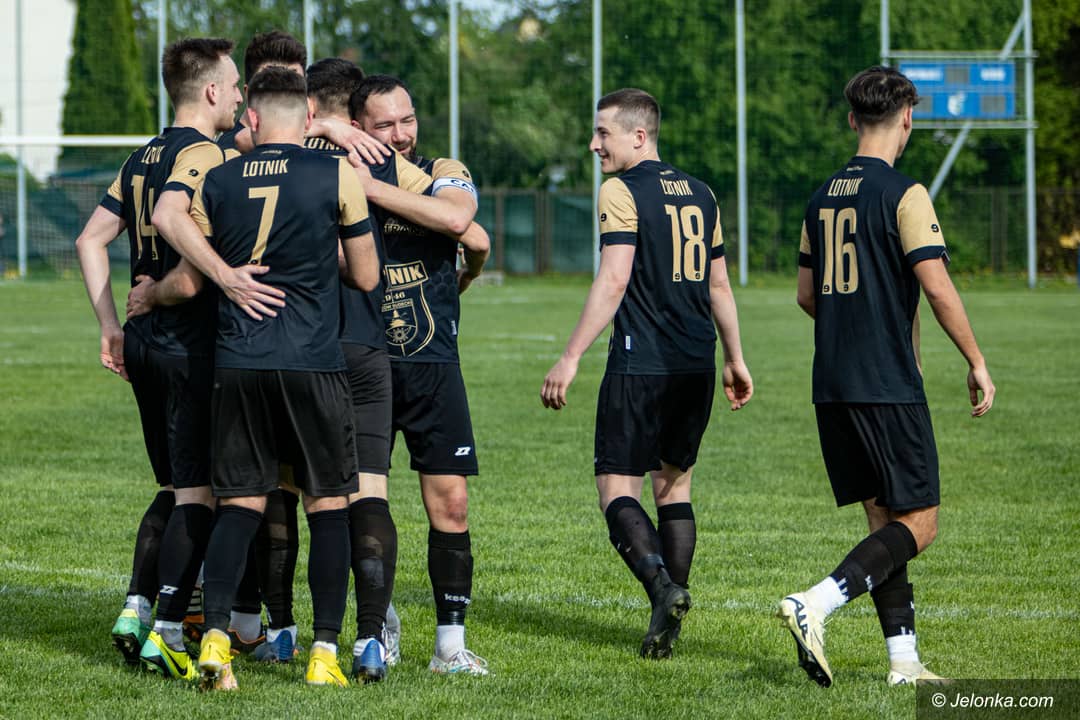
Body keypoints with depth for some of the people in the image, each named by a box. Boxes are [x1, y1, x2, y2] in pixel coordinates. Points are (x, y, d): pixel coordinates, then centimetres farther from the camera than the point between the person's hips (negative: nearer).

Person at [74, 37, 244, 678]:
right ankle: (165, 633, -10)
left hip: (145, 342, 8)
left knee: (175, 487, 18)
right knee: (199, 493, -5)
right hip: (193, 342, -8)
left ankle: (137, 610, 12)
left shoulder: (144, 157, 15)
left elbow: (91, 239, 15)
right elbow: (170, 216, -30)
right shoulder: (204, 153, -10)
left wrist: (112, 326, 15)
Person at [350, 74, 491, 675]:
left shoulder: (443, 174, 1)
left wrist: (372, 189, -21)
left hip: (434, 366, 0)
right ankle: (379, 621, 25)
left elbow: (457, 219, -21)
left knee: (450, 503, -4)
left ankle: (451, 642, 3)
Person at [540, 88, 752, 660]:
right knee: (673, 484, 14)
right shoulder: (699, 194, 13)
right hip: (696, 367, 7)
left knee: (617, 489, -3)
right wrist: (734, 359, 27)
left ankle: (662, 585, -25)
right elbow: (719, 284, 19)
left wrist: (570, 359, -18)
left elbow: (613, 280, -18)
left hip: (640, 366, -7)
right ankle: (670, 614, 9)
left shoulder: (622, 191, -9)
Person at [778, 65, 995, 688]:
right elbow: (939, 288, -15)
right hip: (889, 388, -8)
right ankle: (815, 606, -20)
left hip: (833, 386, 8)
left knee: (885, 519, 11)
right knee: (918, 524, -3)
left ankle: (905, 661, 9)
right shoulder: (904, 194, -11)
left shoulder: (822, 197, 12)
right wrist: (978, 363, -5)